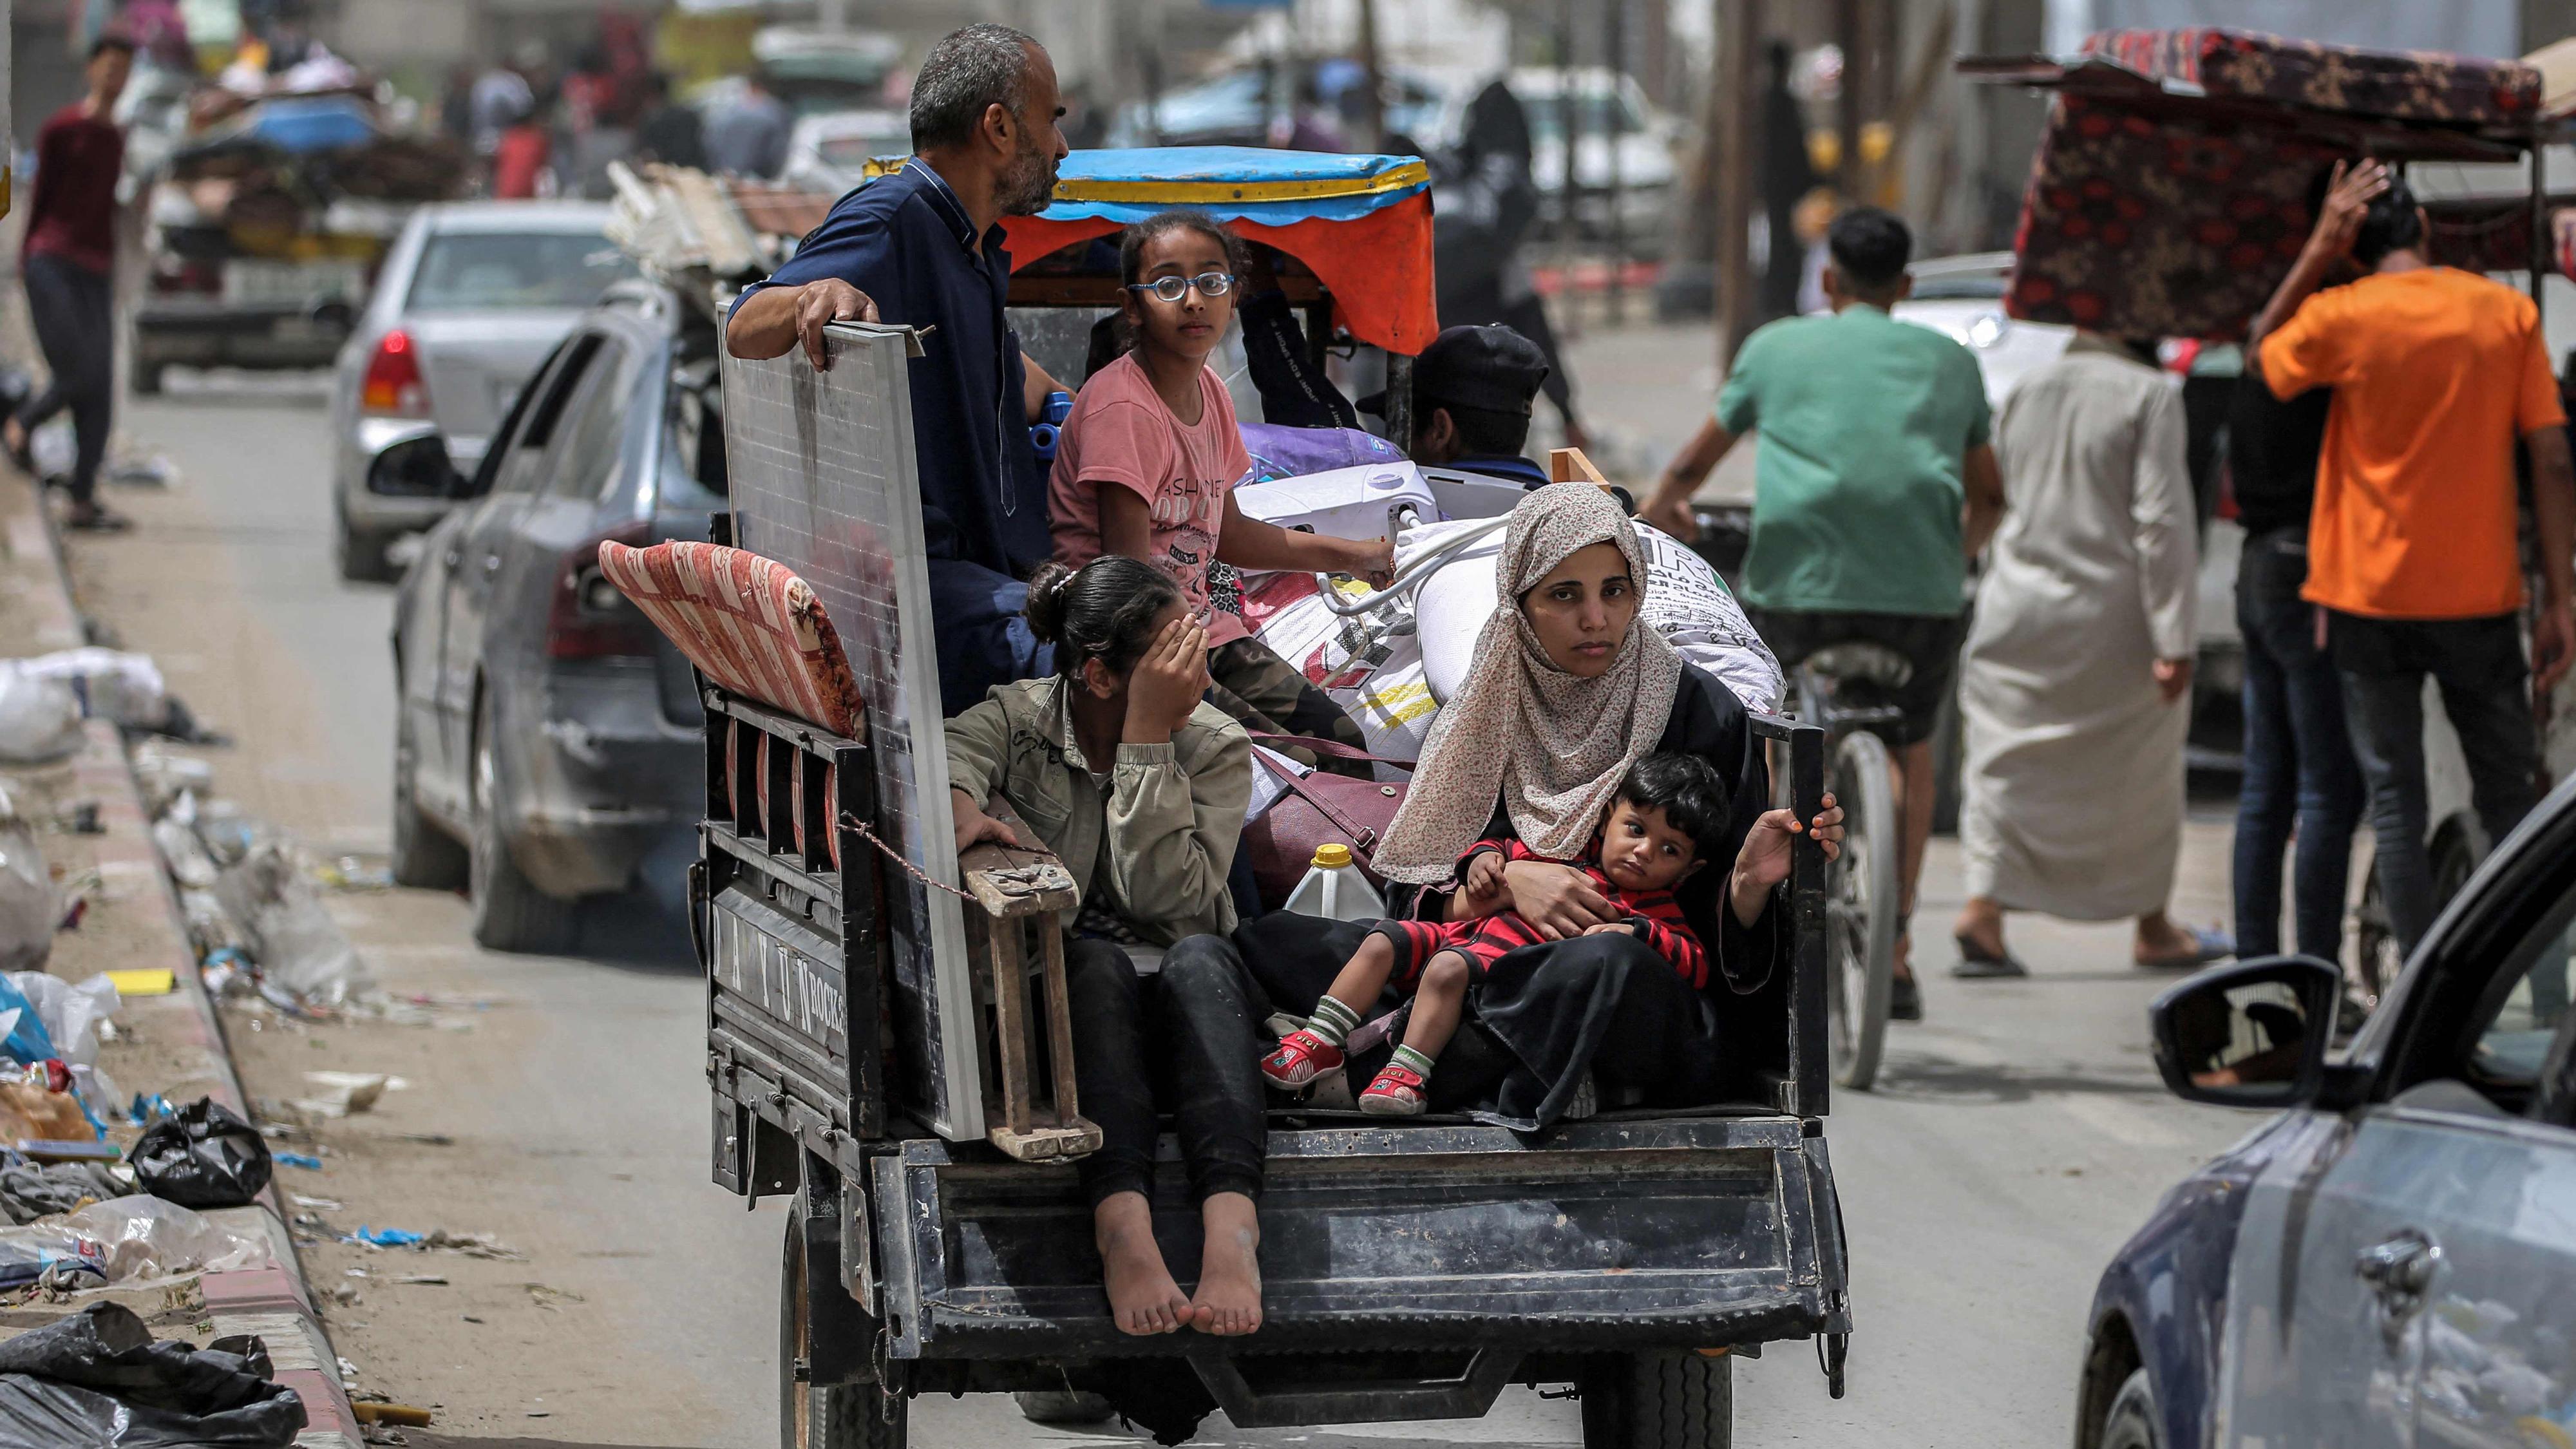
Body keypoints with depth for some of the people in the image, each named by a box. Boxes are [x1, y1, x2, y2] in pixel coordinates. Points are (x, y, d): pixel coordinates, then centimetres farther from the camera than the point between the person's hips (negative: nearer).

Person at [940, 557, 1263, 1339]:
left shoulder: (1216, 748, 3)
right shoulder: (1017, 718, 3)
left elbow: (1167, 898, -12)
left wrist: (1146, 741, -16)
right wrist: (960, 805, -43)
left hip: (1184, 991, 1)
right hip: (1049, 989, -1)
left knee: (1199, 973, -34)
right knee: (1096, 964, -35)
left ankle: (1232, 1227, -59)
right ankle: (1122, 1223, -58)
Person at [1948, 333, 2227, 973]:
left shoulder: (2026, 392, 7)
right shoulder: (2149, 396, -10)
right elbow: (2162, 521, -15)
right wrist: (2174, 642, -15)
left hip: (2016, 606, 4)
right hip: (2109, 616, -4)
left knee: (2006, 762, 8)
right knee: (2143, 772, 12)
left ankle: (1984, 905, -10)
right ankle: (2152, 929, 20)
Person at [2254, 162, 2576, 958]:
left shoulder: (2339, 317, -6)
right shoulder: (2508, 311, -1)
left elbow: (2262, 363, 15)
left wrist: (2317, 255, 9)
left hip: (2372, 596, -1)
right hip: (2483, 594, 1)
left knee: (2396, 801, 4)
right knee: (2510, 795, 10)